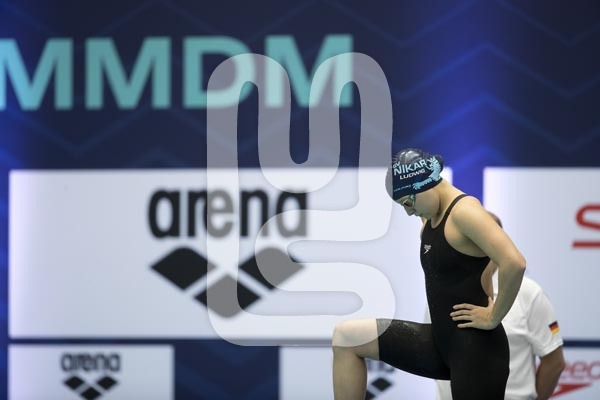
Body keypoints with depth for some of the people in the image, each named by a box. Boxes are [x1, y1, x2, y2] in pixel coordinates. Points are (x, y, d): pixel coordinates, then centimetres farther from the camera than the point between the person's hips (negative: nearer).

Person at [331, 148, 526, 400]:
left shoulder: (464, 211, -16)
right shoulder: (431, 217, 13)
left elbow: (514, 263, -30)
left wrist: (493, 318, -19)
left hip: (475, 347, -9)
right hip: (439, 341, 10)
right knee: (347, 337, 4)